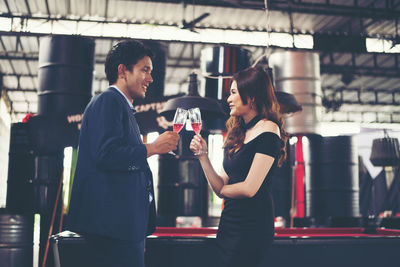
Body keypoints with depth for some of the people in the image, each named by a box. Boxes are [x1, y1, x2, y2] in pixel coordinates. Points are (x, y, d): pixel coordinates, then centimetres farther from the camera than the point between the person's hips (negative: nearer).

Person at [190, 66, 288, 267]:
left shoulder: (268, 129, -11)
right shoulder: (237, 133, 14)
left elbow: (249, 188, -17)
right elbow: (220, 188, 10)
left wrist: (223, 189, 1)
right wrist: (202, 155, 1)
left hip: (252, 224, -8)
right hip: (229, 221, 8)